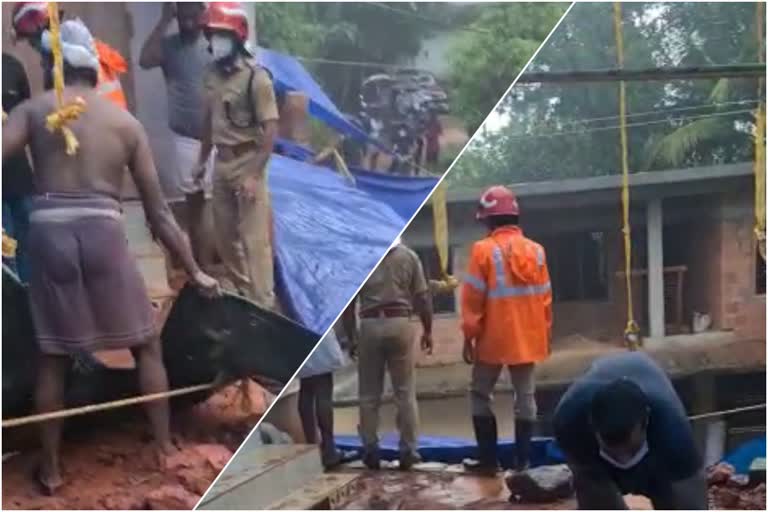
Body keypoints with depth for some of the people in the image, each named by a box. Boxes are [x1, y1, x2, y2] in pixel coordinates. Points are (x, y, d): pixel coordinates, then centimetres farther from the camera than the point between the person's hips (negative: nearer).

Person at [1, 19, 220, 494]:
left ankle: (51, 468, 23)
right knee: (147, 344, 16)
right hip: (103, 233, 0)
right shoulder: (127, 123, 12)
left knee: (53, 357, 14)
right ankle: (165, 449, 20)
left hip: (48, 232, 1)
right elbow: (158, 211, 10)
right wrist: (194, 270, 17)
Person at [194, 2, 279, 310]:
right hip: (222, 163, 7)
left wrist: (254, 174, -20)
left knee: (254, 238, -5)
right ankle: (242, 293, 32)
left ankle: (263, 304, 3)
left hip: (247, 162, -7)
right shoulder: (212, 75, 6)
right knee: (225, 235, 15)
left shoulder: (256, 77, -15)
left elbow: (270, 129, -16)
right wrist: (202, 161, 18)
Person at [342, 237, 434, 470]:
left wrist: (351, 337, 9)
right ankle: (407, 450, 8)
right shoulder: (408, 255, 4)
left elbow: (349, 302, 2)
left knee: (369, 394, 9)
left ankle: (370, 451, 11)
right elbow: (422, 297, 2)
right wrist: (428, 331, 11)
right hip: (400, 324, 0)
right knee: (405, 392, 7)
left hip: (370, 326, 0)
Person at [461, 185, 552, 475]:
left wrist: (469, 336, -3)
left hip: (494, 340, -4)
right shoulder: (536, 251, 4)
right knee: (525, 395, 10)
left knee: (480, 394, 10)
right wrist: (545, 335, 16)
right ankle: (522, 460, 12)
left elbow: (472, 299, -10)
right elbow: (544, 298, 8)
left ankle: (489, 459, 8)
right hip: (528, 340, 4)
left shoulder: (484, 250, -10)